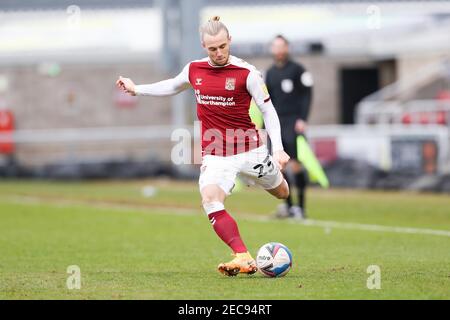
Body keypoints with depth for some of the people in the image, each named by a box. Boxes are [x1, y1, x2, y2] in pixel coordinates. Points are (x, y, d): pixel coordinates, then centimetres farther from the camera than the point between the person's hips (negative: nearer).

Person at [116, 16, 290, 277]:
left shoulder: (246, 72, -12)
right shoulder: (194, 70, 1)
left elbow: (268, 110, -7)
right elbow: (173, 86, 25)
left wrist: (278, 148, -15)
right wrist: (137, 89, 26)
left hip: (249, 150, -2)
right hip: (215, 154, 2)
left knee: (282, 193, 16)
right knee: (210, 200, -24)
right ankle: (244, 259, -29)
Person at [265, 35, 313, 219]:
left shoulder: (297, 70, -2)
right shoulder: (270, 73, 14)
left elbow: (307, 95, -6)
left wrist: (302, 119, -14)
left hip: (293, 123, -5)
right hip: (276, 123, 6)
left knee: (295, 165, -9)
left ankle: (301, 207, -2)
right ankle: (288, 205, 5)